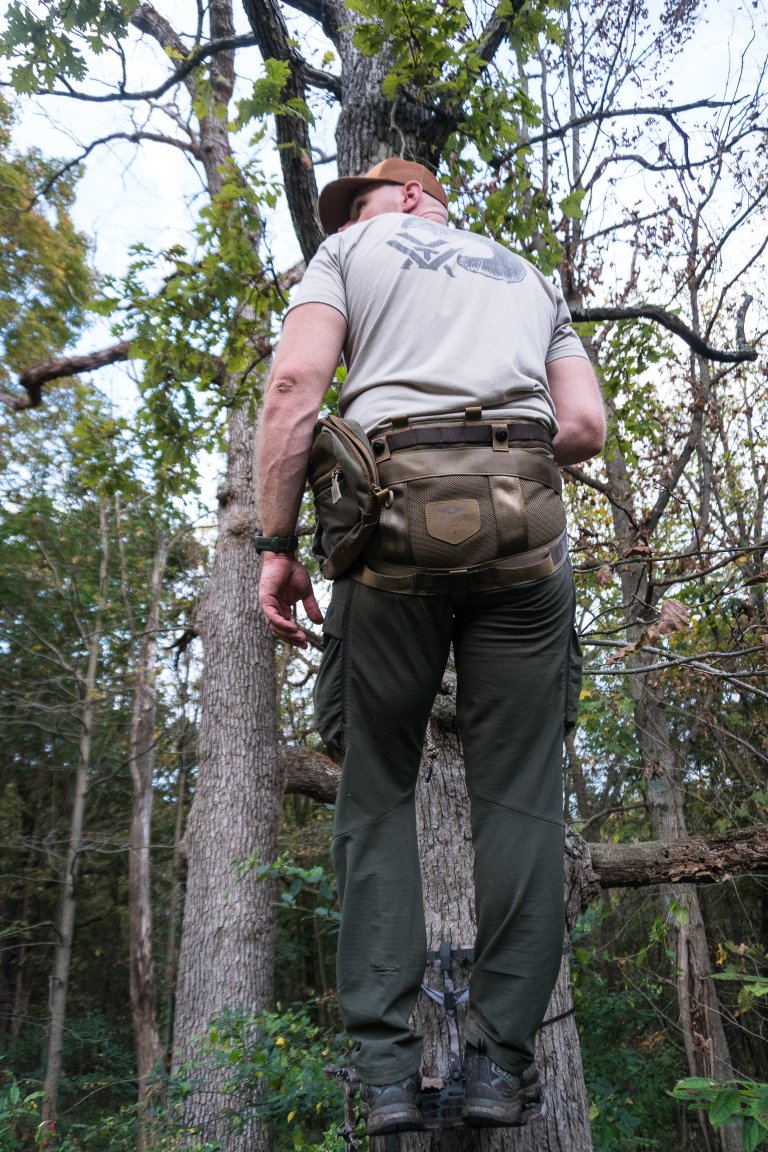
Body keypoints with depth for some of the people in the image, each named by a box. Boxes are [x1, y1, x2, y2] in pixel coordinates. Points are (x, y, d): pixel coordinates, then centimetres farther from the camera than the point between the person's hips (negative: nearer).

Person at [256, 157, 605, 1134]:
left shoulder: (350, 253, 22)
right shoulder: (530, 276, 31)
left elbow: (296, 384, 1)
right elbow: (586, 427, 14)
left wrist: (276, 544, 0)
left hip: (395, 515, -2)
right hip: (525, 517, 3)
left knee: (377, 790, 5)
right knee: (517, 793, 3)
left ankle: (384, 1066, 4)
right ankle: (499, 1063, 5)